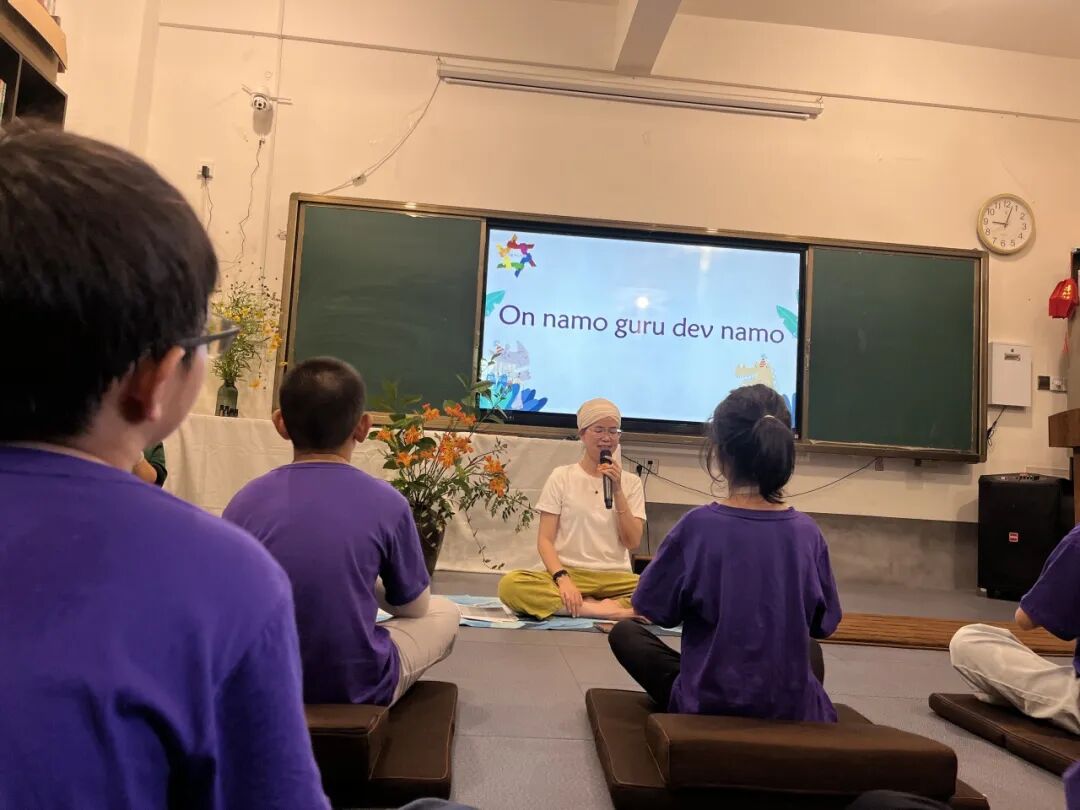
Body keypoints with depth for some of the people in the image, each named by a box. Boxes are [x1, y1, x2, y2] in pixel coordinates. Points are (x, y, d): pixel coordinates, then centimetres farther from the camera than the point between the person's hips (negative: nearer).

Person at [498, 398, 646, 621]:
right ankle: (606, 609, -27)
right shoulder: (562, 477, 5)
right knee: (510, 585, -32)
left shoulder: (630, 482, 10)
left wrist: (617, 490, -7)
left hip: (615, 578, 1)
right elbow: (545, 540, -1)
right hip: (569, 573, -1)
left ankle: (584, 606, -22)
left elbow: (633, 543, 2)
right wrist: (562, 578, -19)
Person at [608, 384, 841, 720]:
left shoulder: (697, 526, -20)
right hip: (793, 709, 4)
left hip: (708, 705, -3)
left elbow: (653, 608, -7)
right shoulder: (807, 532, -11)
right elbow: (824, 625, 3)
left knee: (624, 633, 17)